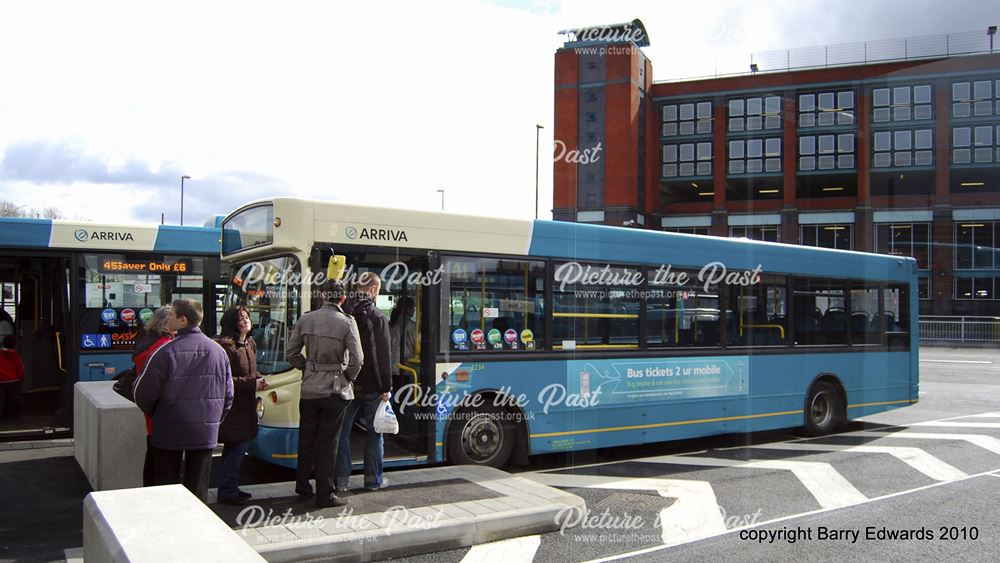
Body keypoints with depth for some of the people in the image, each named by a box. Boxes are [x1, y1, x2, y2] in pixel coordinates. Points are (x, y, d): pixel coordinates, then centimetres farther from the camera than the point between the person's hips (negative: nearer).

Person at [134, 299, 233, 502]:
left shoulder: (166, 352, -14)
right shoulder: (218, 351, 1)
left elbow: (143, 392, -9)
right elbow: (228, 394, 8)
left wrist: (155, 415, 10)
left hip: (169, 432, -3)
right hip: (206, 433, 3)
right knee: (198, 489, 11)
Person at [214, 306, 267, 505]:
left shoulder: (250, 344, 12)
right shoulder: (225, 346, -18)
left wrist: (259, 378, 3)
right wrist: (252, 384, -20)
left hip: (245, 406, 9)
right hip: (232, 405, -9)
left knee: (233, 449, 16)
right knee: (238, 447, -5)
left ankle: (229, 488, 26)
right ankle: (227, 492, 5)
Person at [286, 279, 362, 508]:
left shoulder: (306, 319, 1)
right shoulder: (346, 322, -10)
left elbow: (291, 353, 4)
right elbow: (357, 359, -14)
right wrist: (348, 377, 2)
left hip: (309, 389, 3)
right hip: (335, 390, -3)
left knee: (306, 440, 15)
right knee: (327, 443, 4)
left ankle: (303, 489, 27)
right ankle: (324, 494, 9)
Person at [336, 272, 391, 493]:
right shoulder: (377, 317, -9)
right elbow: (382, 356, -11)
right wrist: (386, 387, -5)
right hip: (371, 385, -3)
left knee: (343, 431, 10)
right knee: (373, 432, 8)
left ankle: (341, 479, 12)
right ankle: (373, 479, 14)